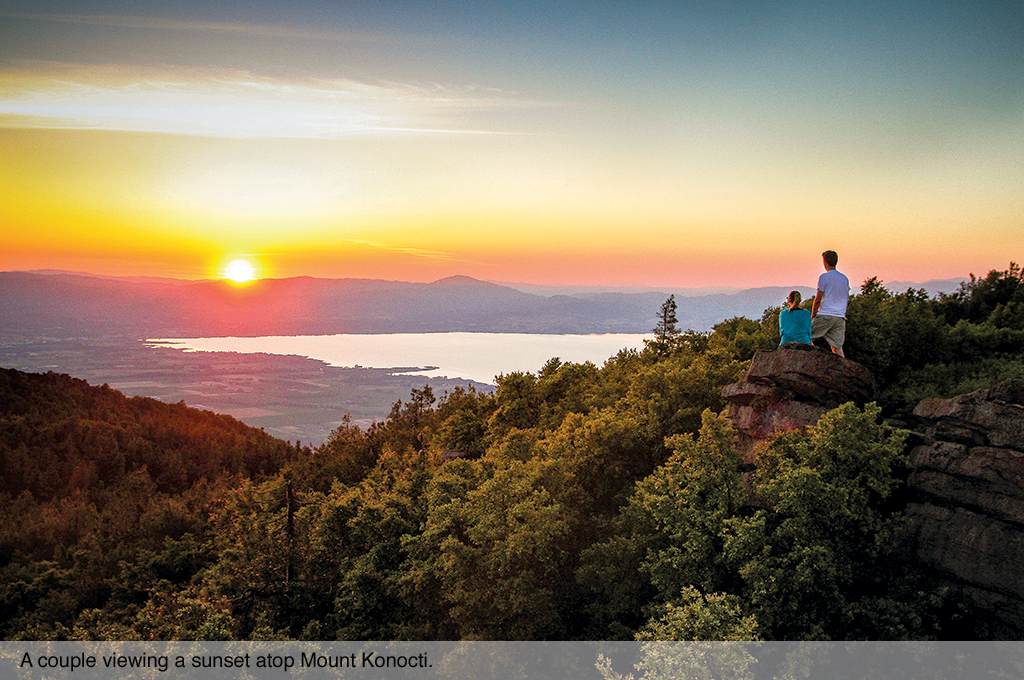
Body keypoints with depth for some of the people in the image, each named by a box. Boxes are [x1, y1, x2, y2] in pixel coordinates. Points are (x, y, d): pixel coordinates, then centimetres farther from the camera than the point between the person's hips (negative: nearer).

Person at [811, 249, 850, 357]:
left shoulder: (824, 277, -5)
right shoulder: (845, 278, 15)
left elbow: (818, 299, -8)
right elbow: (847, 299, 19)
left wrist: (813, 315, 1)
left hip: (825, 315, -6)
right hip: (840, 317, 6)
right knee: (837, 347, 5)